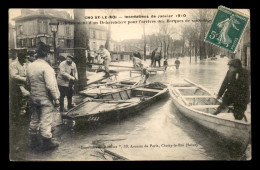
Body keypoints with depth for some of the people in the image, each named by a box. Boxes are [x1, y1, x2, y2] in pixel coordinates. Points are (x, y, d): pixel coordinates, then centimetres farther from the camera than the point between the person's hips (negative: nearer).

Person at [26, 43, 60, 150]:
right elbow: (50, 85, -21)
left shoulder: (30, 66, 5)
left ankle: (33, 142, 28)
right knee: (45, 121, 1)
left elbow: (29, 83, 12)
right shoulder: (46, 67, -18)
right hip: (45, 99, -7)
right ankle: (47, 143, 11)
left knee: (34, 120, 16)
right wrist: (56, 98, -14)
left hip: (33, 98, 7)